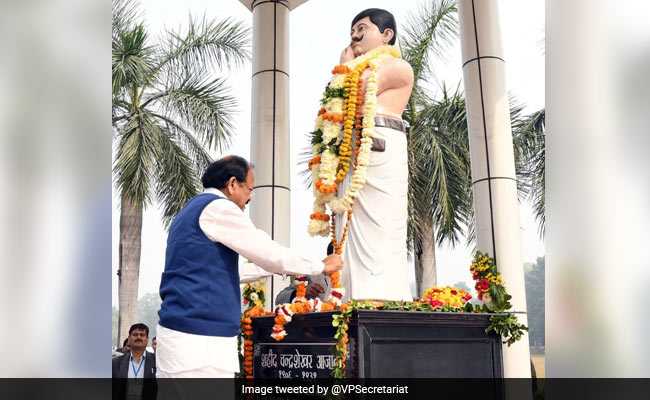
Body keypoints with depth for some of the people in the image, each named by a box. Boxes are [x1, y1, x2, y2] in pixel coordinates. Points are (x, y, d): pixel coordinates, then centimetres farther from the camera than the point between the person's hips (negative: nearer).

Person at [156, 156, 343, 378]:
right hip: (199, 337, -10)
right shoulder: (218, 207, -9)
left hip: (181, 332, 10)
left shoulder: (190, 211, 21)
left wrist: (282, 269, 33)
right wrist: (322, 266, 4)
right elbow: (268, 251, -11)